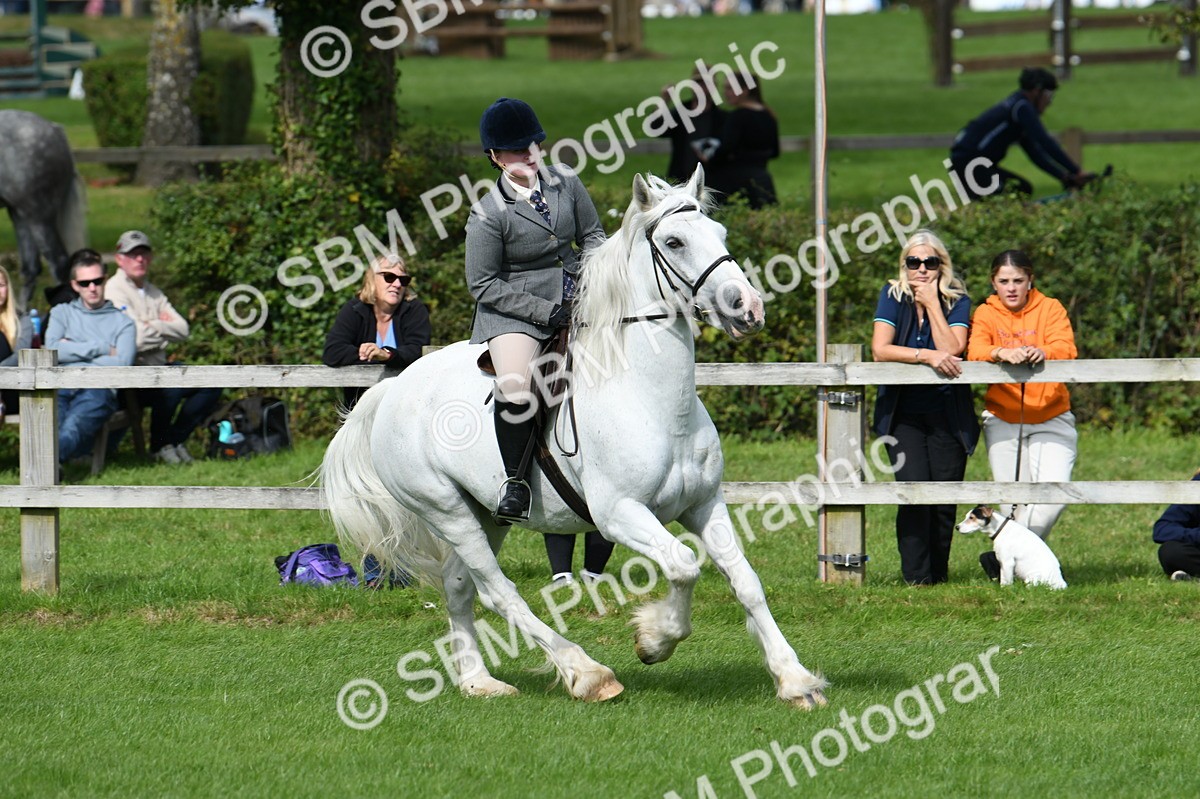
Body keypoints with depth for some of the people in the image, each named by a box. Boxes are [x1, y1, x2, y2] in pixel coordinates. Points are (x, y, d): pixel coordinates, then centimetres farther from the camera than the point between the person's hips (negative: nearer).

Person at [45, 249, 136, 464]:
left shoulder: (122, 321, 22)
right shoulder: (62, 313, 29)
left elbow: (122, 364, 4)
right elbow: (53, 349, 9)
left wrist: (74, 351, 7)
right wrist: (101, 348, 7)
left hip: (98, 388, -2)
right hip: (60, 385, 2)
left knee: (73, 428, -40)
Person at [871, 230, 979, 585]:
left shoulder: (957, 301, -1)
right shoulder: (893, 297, 0)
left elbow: (951, 350, -16)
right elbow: (880, 349, -13)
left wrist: (932, 303, -14)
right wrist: (927, 356, -22)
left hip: (947, 415, 1)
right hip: (903, 415, -1)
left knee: (945, 496, -2)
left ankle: (938, 573, 15)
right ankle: (916, 578, -10)